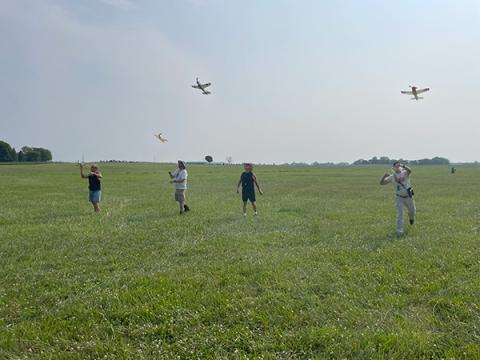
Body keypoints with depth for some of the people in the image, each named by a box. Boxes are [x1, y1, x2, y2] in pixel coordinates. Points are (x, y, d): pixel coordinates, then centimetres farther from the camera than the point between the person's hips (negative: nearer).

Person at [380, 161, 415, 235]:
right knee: (400, 214, -7)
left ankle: (411, 218, 56)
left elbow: (409, 170, -32)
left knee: (412, 211, 20)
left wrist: (403, 166, -50)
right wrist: (384, 176, -28)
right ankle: (399, 231, -4)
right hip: (399, 198, -1)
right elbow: (381, 183, -10)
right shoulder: (392, 177, -4)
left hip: (408, 196, 1)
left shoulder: (405, 173, -8)